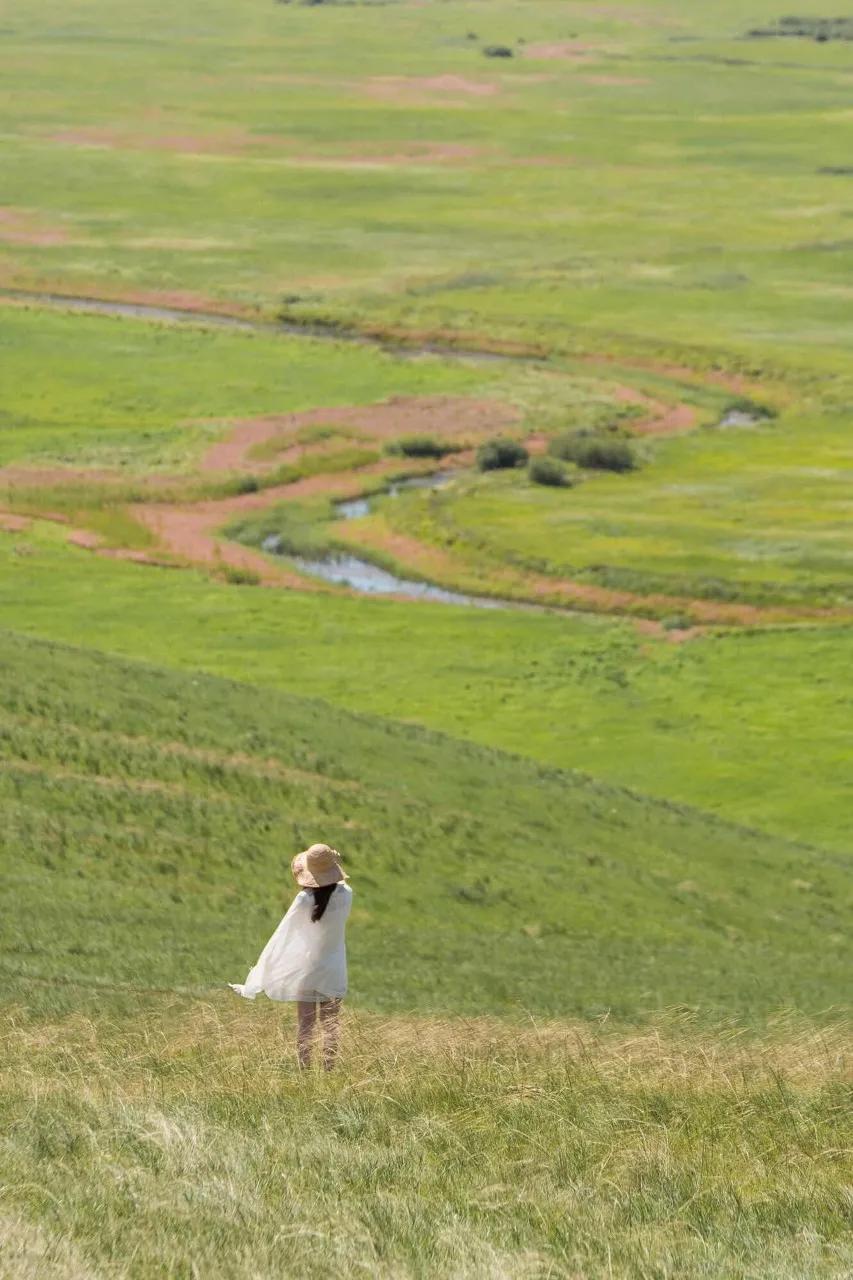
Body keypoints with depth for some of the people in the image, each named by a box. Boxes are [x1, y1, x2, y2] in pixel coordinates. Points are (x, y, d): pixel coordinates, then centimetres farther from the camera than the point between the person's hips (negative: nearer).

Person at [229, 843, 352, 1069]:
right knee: (330, 1025, 12)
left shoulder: (305, 900, -19)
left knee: (305, 1026, 6)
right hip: (334, 971, 2)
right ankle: (329, 1072, 12)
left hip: (307, 969, -2)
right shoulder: (345, 894, -12)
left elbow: (282, 937, -16)